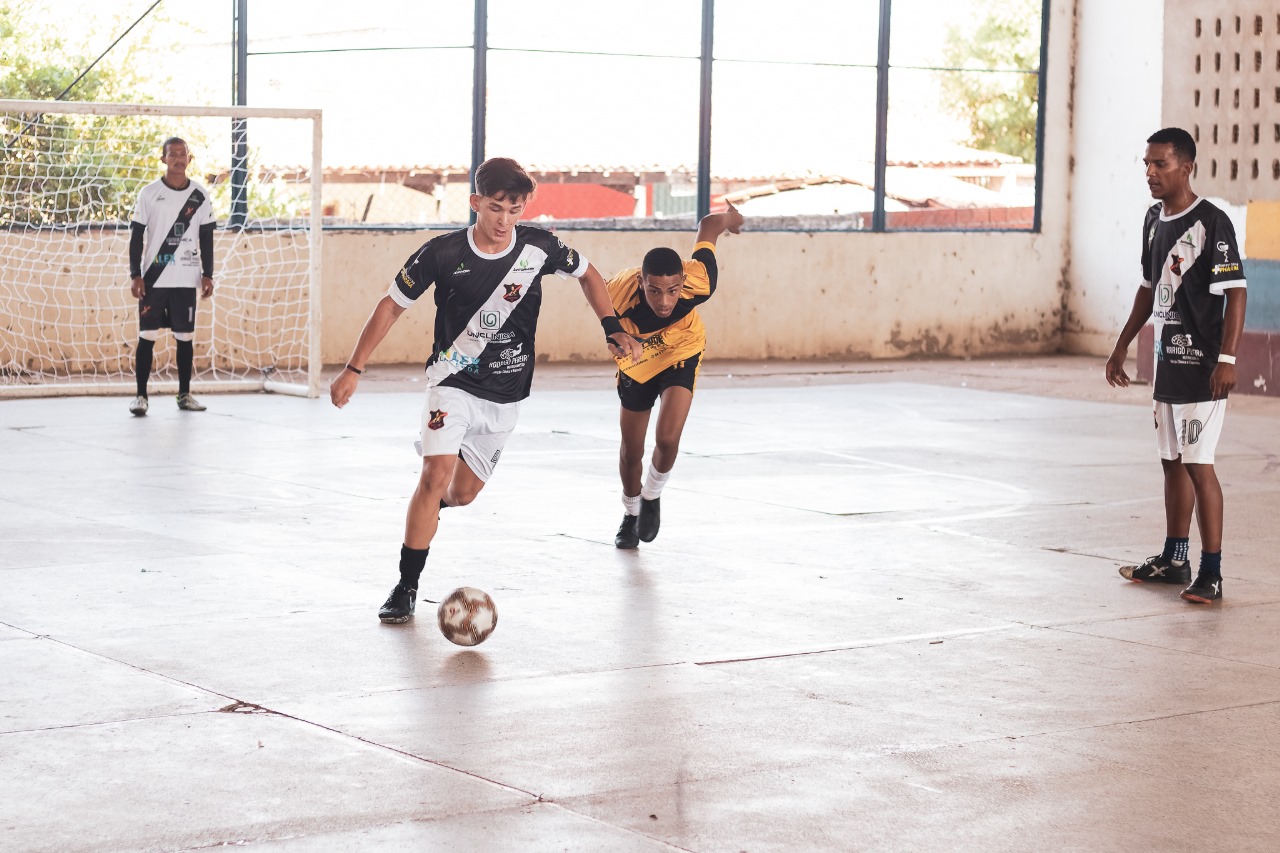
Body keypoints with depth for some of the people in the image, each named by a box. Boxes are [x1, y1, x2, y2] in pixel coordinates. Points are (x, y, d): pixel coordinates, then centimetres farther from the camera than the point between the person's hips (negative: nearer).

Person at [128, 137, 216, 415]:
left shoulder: (200, 195, 5)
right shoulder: (149, 193, 0)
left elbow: (206, 238, 9)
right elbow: (136, 236, 1)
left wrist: (207, 274, 3)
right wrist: (135, 275, -6)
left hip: (186, 279, 2)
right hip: (153, 279, -2)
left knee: (185, 337, 5)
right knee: (147, 335, -3)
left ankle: (184, 394, 15)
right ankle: (141, 395, 2)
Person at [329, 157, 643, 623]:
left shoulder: (539, 248, -11)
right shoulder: (442, 253, -15)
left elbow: (588, 273, 10)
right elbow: (392, 304, -4)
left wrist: (612, 327, -2)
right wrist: (353, 370, -6)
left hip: (505, 392, 3)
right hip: (453, 380, -3)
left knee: (462, 493, 9)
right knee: (436, 474, -22)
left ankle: (429, 503, 47)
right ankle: (406, 587, -12)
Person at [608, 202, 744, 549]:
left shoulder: (697, 281, -39)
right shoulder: (622, 290, -40)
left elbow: (709, 224, -19)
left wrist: (729, 217, 3)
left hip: (682, 354, -1)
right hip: (637, 360, 1)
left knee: (667, 439, -18)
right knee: (631, 451, 11)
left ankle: (652, 497, 15)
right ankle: (631, 513, 41)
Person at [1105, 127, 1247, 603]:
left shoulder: (1210, 223, -14)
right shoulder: (1155, 220, 11)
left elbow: (1235, 292, -17)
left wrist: (1227, 359, -24)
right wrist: (1122, 345, 23)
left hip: (1202, 366, -8)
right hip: (1168, 362, 8)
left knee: (1198, 464, -9)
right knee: (1172, 462, 15)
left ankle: (1211, 574, -5)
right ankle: (1173, 560, 26)